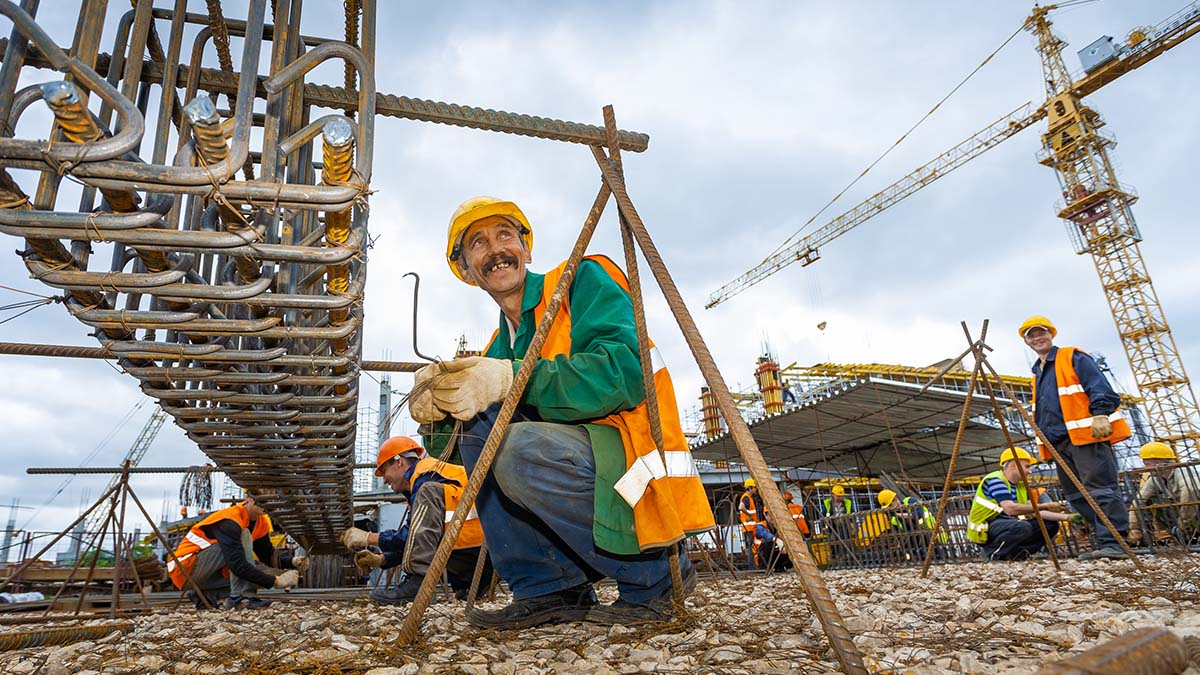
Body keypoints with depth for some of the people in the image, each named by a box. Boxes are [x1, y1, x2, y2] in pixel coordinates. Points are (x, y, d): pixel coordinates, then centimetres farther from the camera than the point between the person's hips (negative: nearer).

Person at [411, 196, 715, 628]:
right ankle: (546, 590, -2)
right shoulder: (500, 347, 17)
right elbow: (456, 448, 11)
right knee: (478, 422, -5)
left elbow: (625, 374, -21)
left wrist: (512, 380, -26)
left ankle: (652, 575, -7)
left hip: (639, 479, -7)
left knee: (521, 449, -28)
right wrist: (435, 411, -12)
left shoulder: (583, 280, -3)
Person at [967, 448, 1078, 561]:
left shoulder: (1020, 486, 13)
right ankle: (993, 553, -14)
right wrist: (1046, 506, -24)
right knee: (1023, 527, -35)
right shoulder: (994, 480, -16)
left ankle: (1016, 552, -2)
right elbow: (1010, 508, -29)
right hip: (984, 531, -9)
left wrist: (1065, 517, -3)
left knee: (1051, 525, 4)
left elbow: (1035, 512, 8)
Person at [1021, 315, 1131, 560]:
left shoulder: (1073, 357, 2)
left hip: (1087, 434, -9)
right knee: (1077, 495, 8)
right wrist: (1043, 442, 20)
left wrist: (1100, 414, -24)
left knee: (1101, 489, -11)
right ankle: (1104, 540, 13)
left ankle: (1113, 544, -12)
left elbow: (1099, 387, -11)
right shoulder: (1037, 374, 24)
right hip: (1060, 442, 9)